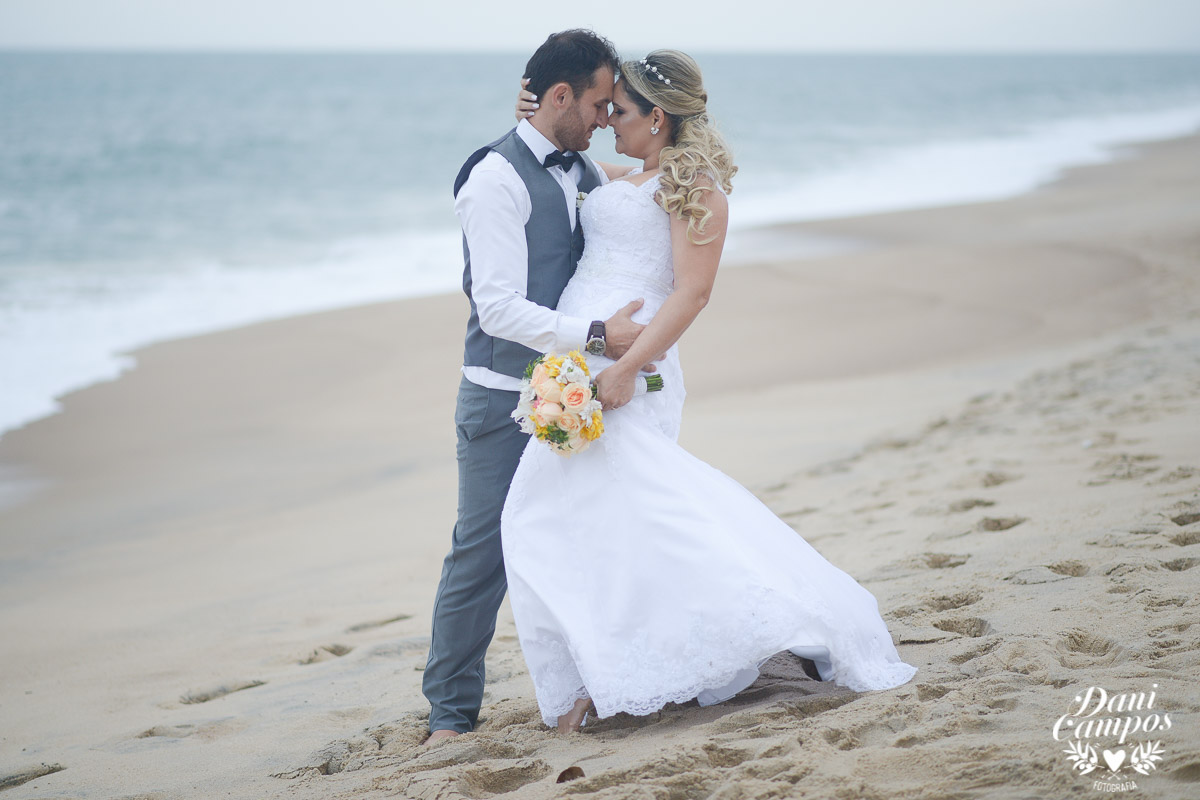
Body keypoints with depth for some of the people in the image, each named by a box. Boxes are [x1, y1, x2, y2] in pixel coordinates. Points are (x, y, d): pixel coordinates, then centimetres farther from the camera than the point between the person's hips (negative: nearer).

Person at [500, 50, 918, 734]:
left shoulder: (693, 183, -5)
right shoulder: (624, 183, 21)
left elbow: (691, 293, -14)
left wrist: (628, 366, -25)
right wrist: (540, 126, 21)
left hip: (623, 362, -9)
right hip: (576, 360, 9)